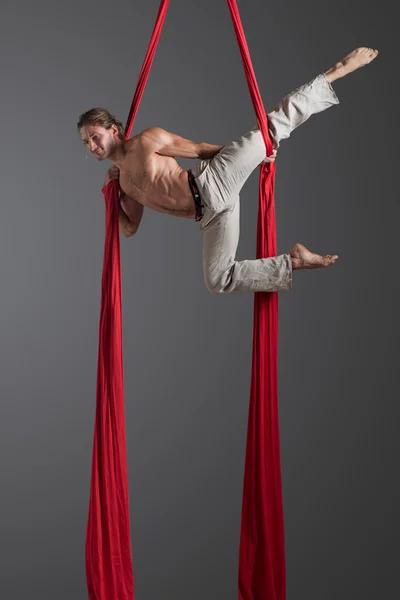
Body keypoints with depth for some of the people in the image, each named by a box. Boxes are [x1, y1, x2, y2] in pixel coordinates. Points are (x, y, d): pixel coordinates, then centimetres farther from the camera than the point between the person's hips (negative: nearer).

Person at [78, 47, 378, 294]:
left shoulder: (146, 141, 0)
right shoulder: (122, 180, 22)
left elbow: (198, 149, 4)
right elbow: (130, 228, 26)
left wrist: (247, 154, 7)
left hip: (212, 184, -6)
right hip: (210, 213, 6)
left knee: (275, 124, -20)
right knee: (219, 279, -1)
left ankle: (337, 70, -4)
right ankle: (294, 261, 8)